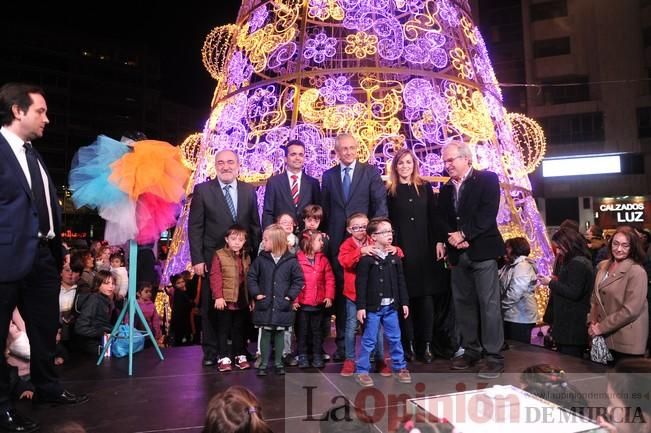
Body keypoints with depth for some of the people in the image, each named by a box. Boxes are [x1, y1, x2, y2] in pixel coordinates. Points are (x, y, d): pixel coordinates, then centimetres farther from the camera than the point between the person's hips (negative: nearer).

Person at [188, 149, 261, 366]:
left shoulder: (249, 190, 6)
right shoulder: (202, 190, -1)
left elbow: (255, 225, 9)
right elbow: (195, 227, -3)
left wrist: (256, 255, 4)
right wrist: (197, 259, -9)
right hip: (213, 258, -2)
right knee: (211, 306, 7)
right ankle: (211, 351, 20)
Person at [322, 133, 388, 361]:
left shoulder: (370, 172, 4)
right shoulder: (328, 175, 12)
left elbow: (381, 203, -2)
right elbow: (325, 209, 13)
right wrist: (326, 235, 5)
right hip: (337, 241, 2)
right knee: (340, 291, 6)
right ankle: (342, 345, 16)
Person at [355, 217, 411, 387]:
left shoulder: (395, 257, 6)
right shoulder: (367, 259, -10)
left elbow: (401, 281, 11)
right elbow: (361, 284, -12)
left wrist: (404, 302, 9)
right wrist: (361, 306, -14)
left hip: (391, 306, 5)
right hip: (373, 306, -5)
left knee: (395, 338, 14)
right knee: (369, 340, 3)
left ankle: (399, 367, 29)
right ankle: (361, 371, 15)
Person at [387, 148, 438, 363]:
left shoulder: (425, 187, 9)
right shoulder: (390, 191, 5)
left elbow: (433, 218, 7)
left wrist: (436, 244, -1)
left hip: (424, 248, 1)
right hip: (400, 249, -1)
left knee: (425, 296, 1)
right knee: (405, 297, 1)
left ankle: (426, 344, 8)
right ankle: (408, 344, 10)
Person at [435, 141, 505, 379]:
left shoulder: (487, 179, -1)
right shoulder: (446, 188, 16)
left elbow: (488, 213, -12)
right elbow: (442, 219, 12)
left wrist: (464, 234, -15)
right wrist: (444, 239, -6)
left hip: (482, 250, -6)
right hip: (458, 253, 6)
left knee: (488, 303, -4)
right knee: (463, 303, 9)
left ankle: (494, 357, 3)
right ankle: (471, 351, 21)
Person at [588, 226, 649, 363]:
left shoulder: (637, 272, -14)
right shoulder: (602, 266, 6)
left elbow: (630, 310, -19)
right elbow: (595, 298, 13)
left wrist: (601, 327, -15)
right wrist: (592, 322, 0)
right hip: (604, 337, 6)